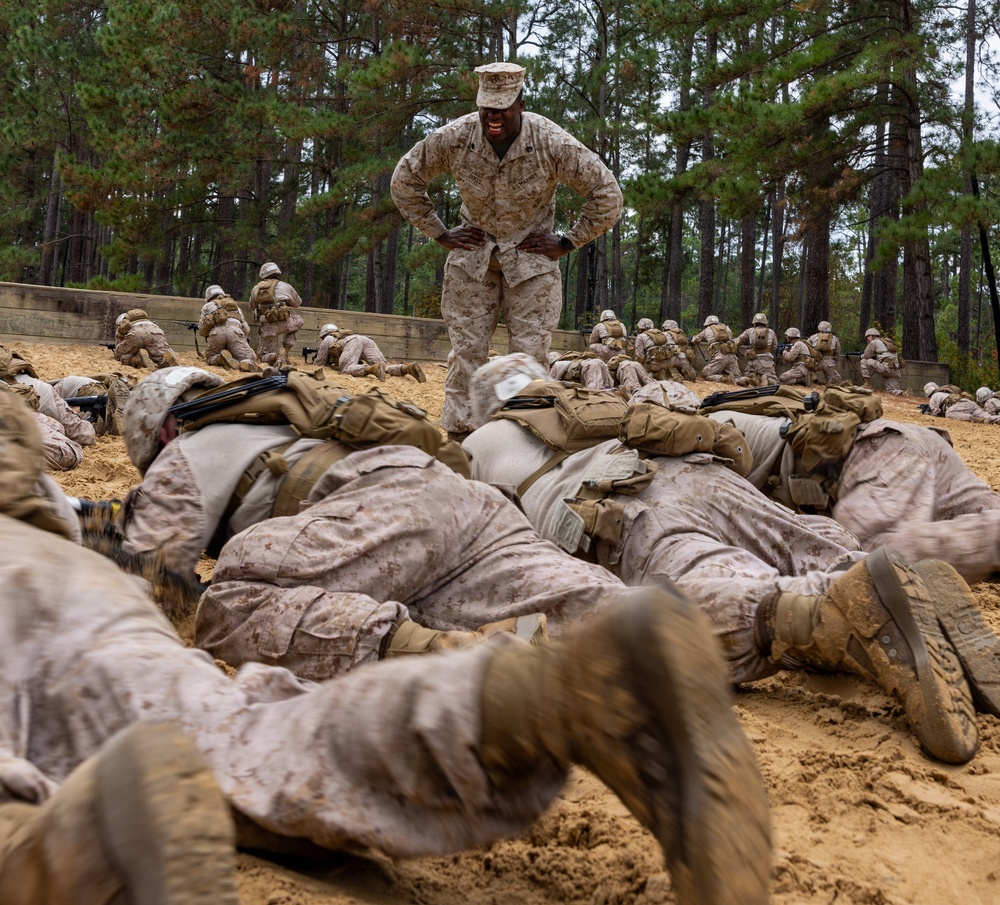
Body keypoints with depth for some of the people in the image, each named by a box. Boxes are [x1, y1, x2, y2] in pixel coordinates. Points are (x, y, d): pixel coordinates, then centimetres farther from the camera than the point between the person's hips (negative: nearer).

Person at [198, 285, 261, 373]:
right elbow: (246, 330, 30)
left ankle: (221, 358, -15)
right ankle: (248, 364, -33)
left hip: (217, 333, -1)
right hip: (235, 331, 1)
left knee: (210, 358, 21)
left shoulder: (207, 306, 30)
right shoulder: (235, 306, 37)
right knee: (250, 360, 5)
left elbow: (202, 331, 23)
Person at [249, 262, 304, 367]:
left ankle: (274, 356, -20)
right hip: (284, 322, -1)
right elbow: (298, 303, 21)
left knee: (263, 355, 19)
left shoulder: (256, 289, 11)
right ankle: (284, 350, 14)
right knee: (298, 320, 33)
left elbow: (252, 307, 25)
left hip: (268, 327, 1)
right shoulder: (285, 286, 7)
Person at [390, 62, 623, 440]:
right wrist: (440, 233, -2)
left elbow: (608, 195, -11)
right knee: (466, 349, -1)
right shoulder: (453, 138, -15)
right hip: (472, 255, 1)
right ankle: (457, 435, 4)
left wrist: (568, 243, -11)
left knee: (529, 353, -4)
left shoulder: (552, 143, -20)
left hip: (532, 257, -1)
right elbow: (404, 181, 1)